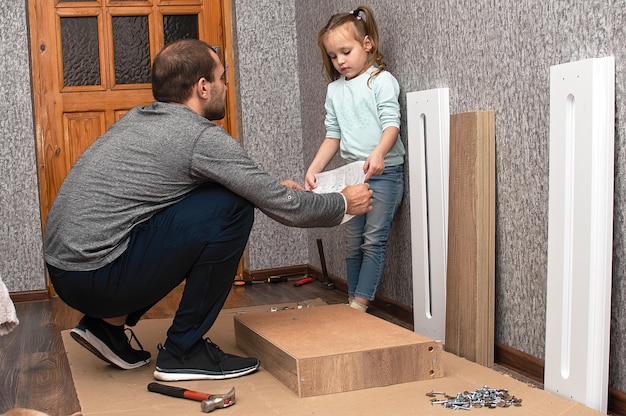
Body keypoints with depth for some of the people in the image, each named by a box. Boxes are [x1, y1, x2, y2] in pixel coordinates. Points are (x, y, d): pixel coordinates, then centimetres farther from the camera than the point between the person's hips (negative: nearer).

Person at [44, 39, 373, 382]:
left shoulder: (138, 118, 14)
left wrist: (271, 188, 29)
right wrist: (343, 203, 12)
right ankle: (183, 351, -1)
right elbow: (285, 208, -7)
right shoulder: (200, 136, -11)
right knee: (231, 208, -10)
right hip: (98, 276, -9)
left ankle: (109, 323, 16)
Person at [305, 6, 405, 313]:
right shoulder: (334, 90, 12)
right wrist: (313, 169, 3)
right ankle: (353, 301, 17)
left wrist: (378, 153, -35)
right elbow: (333, 136, 15)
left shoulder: (381, 81, -6)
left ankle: (360, 302, -5)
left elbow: (391, 124, -16)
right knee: (352, 242, 9)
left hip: (384, 172, -6)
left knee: (373, 240, -7)